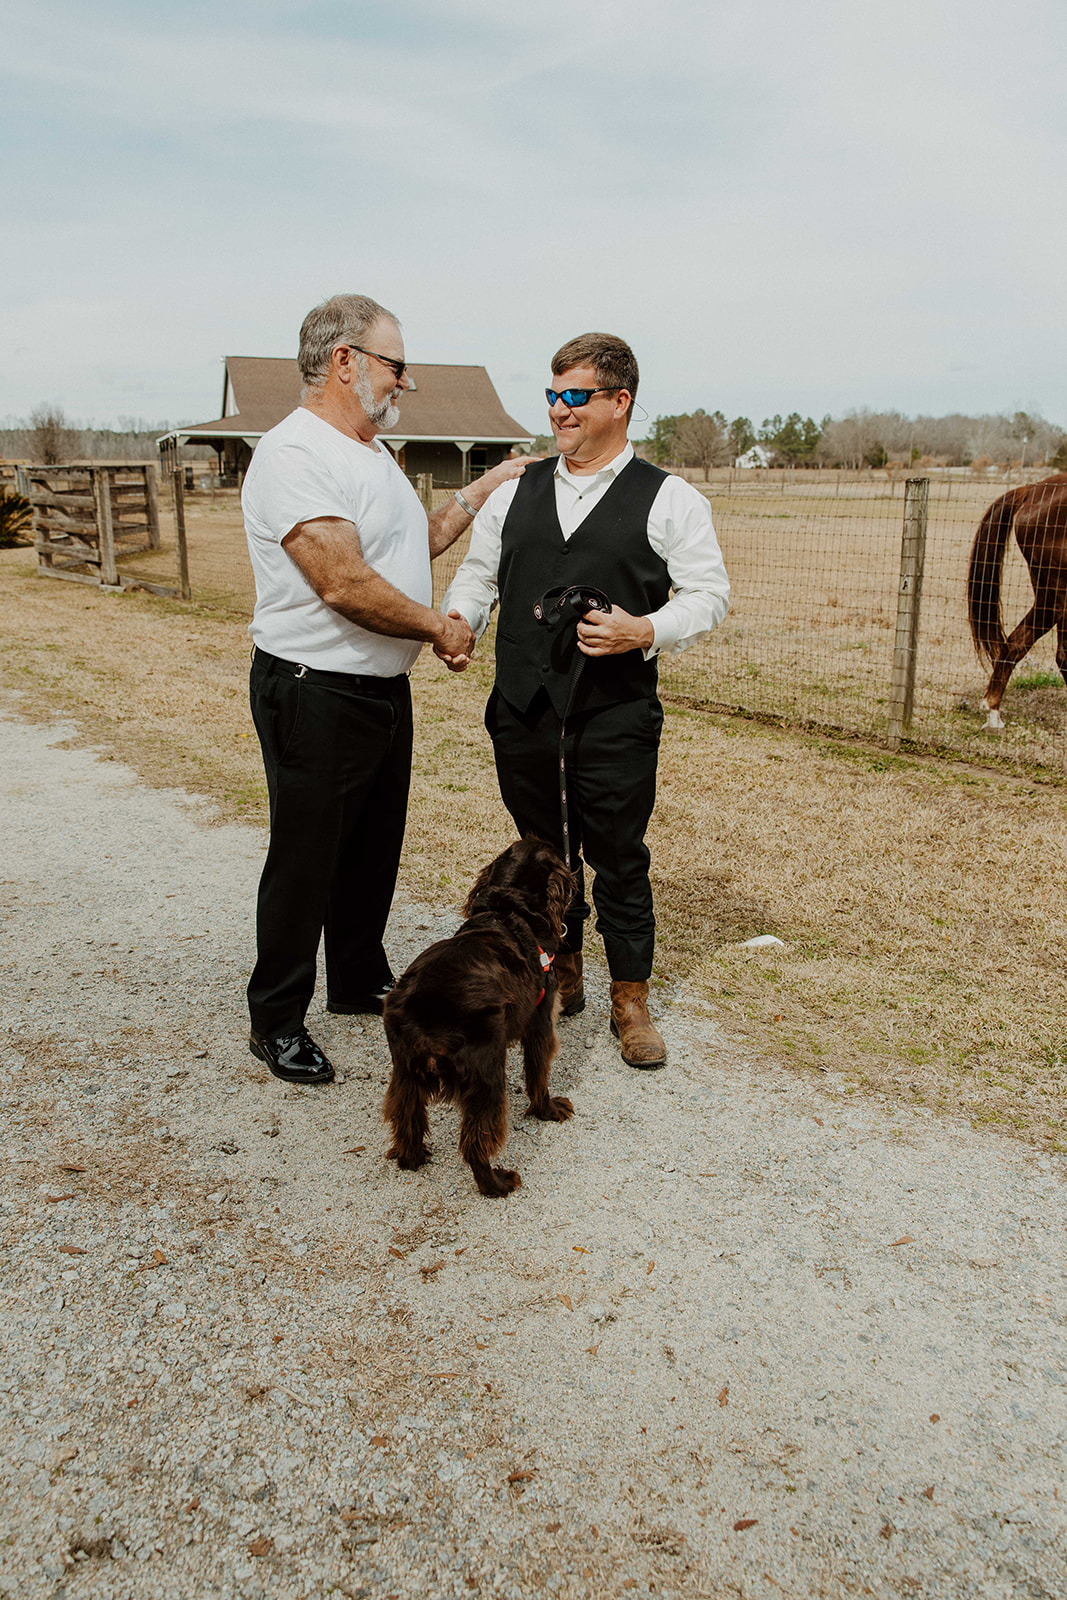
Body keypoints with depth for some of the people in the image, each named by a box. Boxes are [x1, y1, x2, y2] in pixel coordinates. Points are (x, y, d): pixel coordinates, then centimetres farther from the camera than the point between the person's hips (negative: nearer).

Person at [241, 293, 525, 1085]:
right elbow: (344, 583, -26)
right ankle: (276, 1020, 19)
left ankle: (360, 982, 37)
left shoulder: (374, 453, 14)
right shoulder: (293, 455, -18)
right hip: (316, 697, -9)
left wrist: (486, 488, 18)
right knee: (306, 862, 3)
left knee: (374, 850, 19)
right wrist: (439, 626, -14)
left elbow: (419, 541, 25)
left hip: (386, 688, 9)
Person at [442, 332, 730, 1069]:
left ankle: (631, 1001, 20)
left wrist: (646, 632, -18)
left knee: (618, 860, 4)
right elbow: (479, 570, 18)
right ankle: (561, 975, 34)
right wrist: (460, 619, -2)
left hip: (615, 713, -4)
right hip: (522, 706, 4)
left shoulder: (670, 499, 0)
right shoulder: (516, 491, 13)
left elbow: (710, 593, -1)